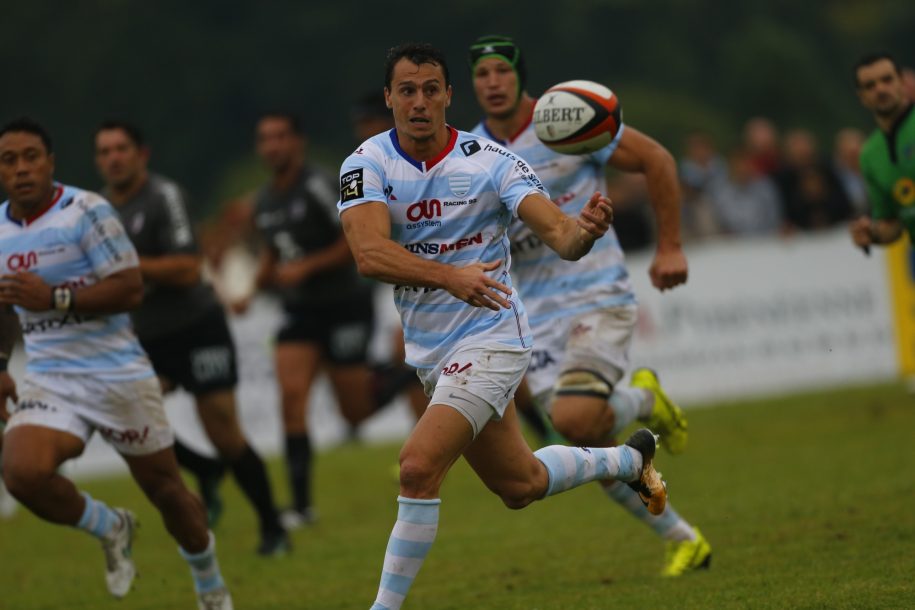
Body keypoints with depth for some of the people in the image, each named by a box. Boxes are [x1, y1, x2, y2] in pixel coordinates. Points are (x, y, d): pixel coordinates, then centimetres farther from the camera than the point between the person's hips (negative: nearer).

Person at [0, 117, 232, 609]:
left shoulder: (86, 212, -12)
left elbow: (131, 289, -17)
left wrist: (55, 298, -25)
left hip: (116, 374, -4)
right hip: (47, 380, 4)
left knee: (164, 488, 8)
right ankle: (110, 529, 6)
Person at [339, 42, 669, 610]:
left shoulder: (490, 161, -13)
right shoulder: (368, 164, -9)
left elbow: (558, 231, -20)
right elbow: (369, 253, -25)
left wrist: (585, 230, -44)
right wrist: (449, 276, -40)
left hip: (490, 339, -4)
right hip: (427, 346, 5)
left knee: (418, 467, -22)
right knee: (519, 484, 20)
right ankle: (628, 460, 48)